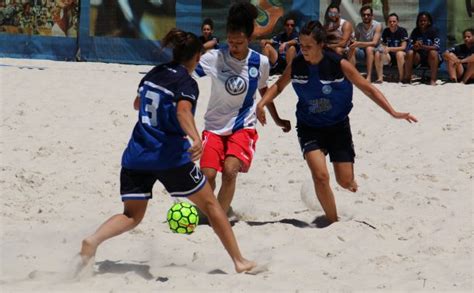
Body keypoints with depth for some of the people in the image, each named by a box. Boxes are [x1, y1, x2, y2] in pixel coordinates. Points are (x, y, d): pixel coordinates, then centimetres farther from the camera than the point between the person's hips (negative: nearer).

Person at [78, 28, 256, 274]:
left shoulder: (154, 74, 13)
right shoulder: (186, 83, -7)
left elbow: (137, 104, 31)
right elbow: (183, 111, -28)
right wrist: (196, 138, -43)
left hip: (136, 155, 6)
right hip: (170, 156, -6)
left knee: (131, 216, 9)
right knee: (210, 204, 10)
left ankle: (93, 240, -20)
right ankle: (239, 261, 12)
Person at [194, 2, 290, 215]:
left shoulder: (260, 63, -6)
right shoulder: (215, 58, -13)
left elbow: (263, 90, 13)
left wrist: (277, 120, 25)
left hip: (243, 126, 0)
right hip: (214, 126, 0)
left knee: (230, 171, -22)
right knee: (208, 174, -11)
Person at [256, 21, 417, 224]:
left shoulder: (339, 65, -17)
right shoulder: (296, 65, -10)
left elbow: (368, 89, -10)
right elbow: (279, 86, 11)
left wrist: (393, 112, -17)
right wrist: (262, 103, -6)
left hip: (338, 127, 0)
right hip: (309, 128, 0)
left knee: (346, 182, -2)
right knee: (320, 175, -21)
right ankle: (333, 222, -2)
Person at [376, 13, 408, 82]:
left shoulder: (402, 31, -10)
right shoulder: (386, 31, 4)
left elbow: (403, 47, -17)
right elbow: (383, 45, 8)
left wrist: (389, 49, -28)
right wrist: (383, 49, -18)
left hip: (400, 53, -4)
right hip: (389, 55, 4)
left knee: (399, 54, -39)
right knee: (377, 55, -24)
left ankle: (401, 77, -25)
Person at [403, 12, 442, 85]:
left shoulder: (433, 31, -10)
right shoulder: (415, 31, 0)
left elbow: (436, 46, -22)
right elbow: (410, 46, -6)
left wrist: (423, 46, -36)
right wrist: (415, 46, -31)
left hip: (430, 57, -3)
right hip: (419, 56, 3)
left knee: (433, 53, -34)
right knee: (409, 53, -24)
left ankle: (433, 79, -31)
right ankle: (407, 78, -17)